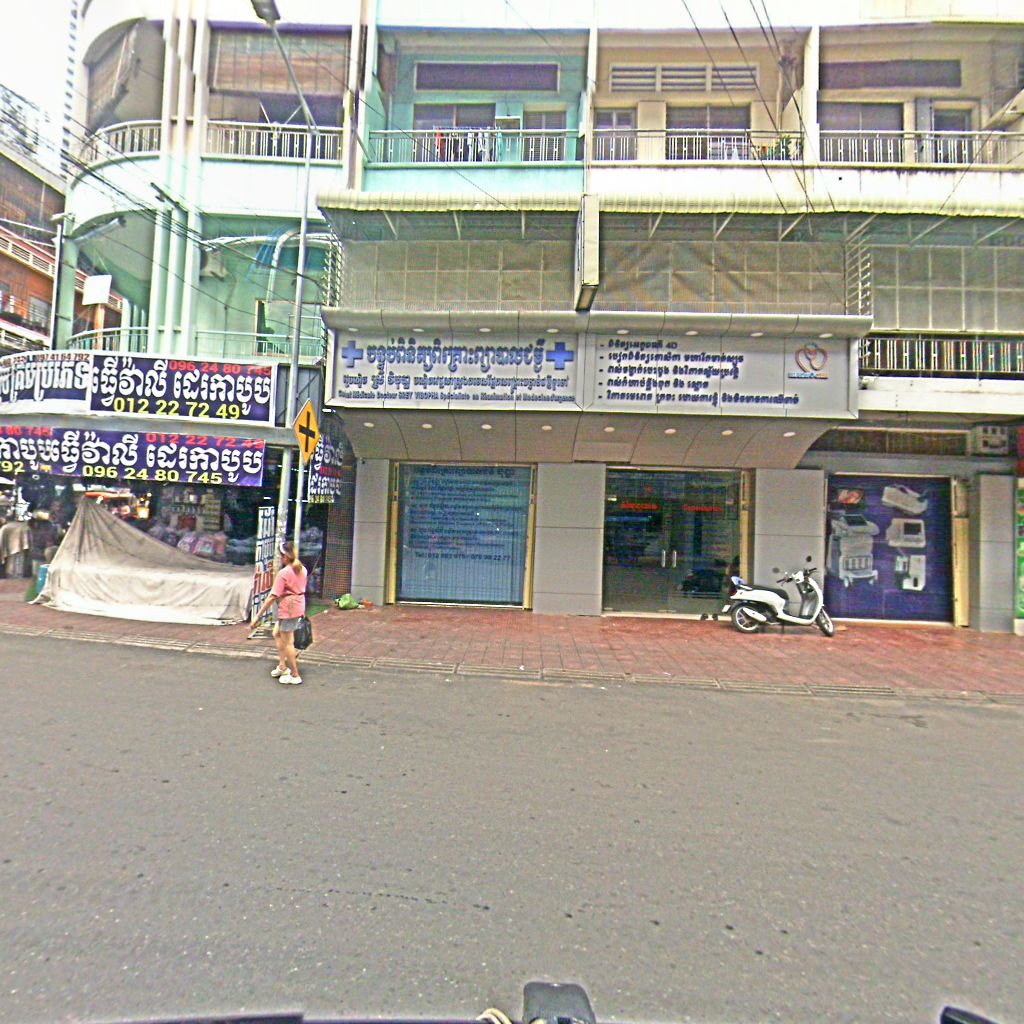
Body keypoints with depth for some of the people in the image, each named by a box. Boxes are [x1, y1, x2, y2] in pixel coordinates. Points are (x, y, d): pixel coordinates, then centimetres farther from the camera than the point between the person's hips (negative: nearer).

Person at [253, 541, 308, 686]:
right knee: (277, 634, 25)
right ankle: (282, 666, 30)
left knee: (287, 642, 4)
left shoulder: (283, 573, -19)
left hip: (288, 609, -8)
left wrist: (259, 615, -16)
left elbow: (273, 597, -21)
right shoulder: (302, 569, 3)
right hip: (299, 606, 8)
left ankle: (295, 675, 13)